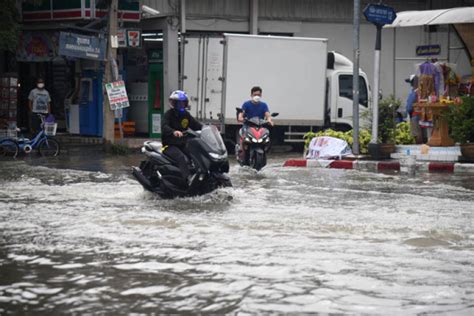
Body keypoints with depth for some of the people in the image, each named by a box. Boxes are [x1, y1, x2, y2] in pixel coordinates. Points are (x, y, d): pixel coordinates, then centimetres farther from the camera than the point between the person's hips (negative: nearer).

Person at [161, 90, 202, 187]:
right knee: (181, 157, -35)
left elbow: (197, 125, 10)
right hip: (170, 145, -7)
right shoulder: (169, 114, -6)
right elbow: (164, 127, -24)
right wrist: (174, 132, -45)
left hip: (182, 145, 7)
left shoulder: (186, 115, 14)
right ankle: (188, 178, -54)